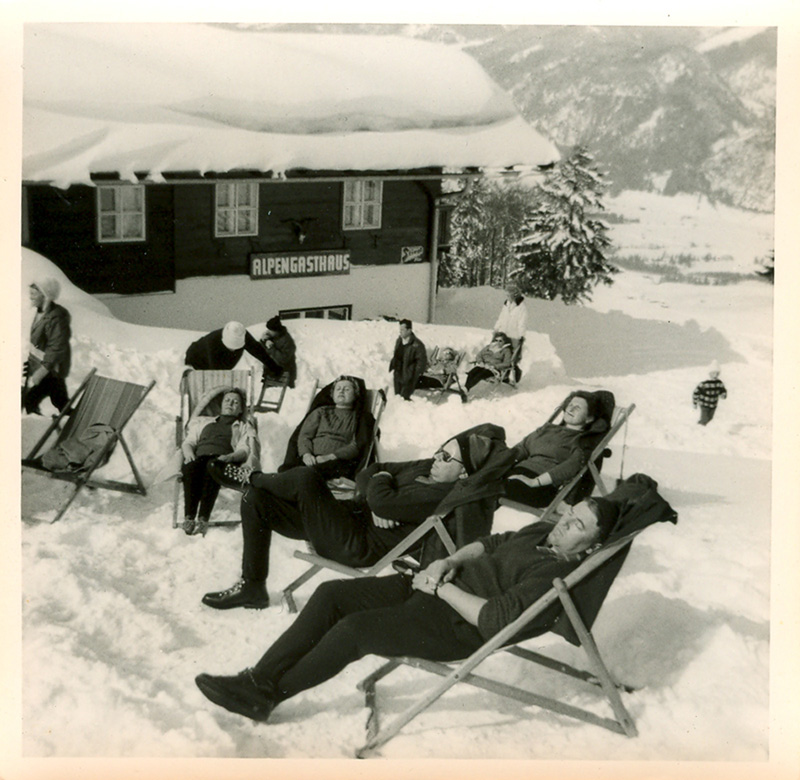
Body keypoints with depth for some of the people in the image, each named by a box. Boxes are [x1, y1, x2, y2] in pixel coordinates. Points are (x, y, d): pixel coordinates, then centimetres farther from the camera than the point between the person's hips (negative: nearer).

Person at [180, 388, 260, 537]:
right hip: (199, 458, 2)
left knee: (212, 466, -40)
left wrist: (230, 456, -13)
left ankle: (203, 519, -53)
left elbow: (244, 450, 10)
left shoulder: (244, 427, 29)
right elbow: (188, 442, 25)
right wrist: (188, 452, -1)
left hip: (222, 460, -2)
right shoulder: (202, 422, 38)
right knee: (190, 467, -37)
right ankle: (189, 517, -47)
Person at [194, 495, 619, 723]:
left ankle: (268, 695, -3)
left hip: (458, 627, -9)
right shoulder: (542, 532, 11)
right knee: (331, 594, -4)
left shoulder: (558, 574, -17)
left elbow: (493, 619, -26)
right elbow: (490, 543, 25)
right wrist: (448, 561, 6)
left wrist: (444, 587, -16)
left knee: (355, 629, -23)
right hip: (440, 589, 9)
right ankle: (257, 679, -1)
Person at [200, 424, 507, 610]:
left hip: (359, 545, -9)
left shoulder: (443, 496, -20)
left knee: (306, 478, -24)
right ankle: (252, 587, 15)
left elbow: (383, 502, -29)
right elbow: (365, 474, 11)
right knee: (255, 500, 5)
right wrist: (373, 494, -11)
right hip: (352, 514, 9)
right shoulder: (425, 468, 8)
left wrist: (381, 479, -7)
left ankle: (256, 479, 12)